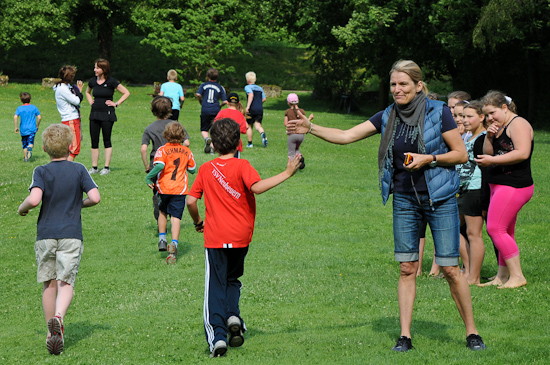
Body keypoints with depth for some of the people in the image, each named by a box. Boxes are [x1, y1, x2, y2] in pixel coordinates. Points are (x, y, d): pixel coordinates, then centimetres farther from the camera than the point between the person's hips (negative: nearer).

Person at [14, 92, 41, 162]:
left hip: (23, 129, 0)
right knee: (30, 142, -3)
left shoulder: (19, 108, -1)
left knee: (24, 144, 14)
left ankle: (25, 157, 17)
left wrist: (15, 127, -8)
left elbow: (15, 117, -15)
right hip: (32, 128, 0)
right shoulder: (34, 107, 3)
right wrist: (37, 126, 16)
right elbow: (39, 117, 2)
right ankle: (30, 148, -36)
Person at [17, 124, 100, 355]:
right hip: (71, 235, 0)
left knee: (49, 284, 11)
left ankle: (51, 332, 15)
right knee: (66, 283, -3)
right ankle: (58, 317, -31)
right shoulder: (79, 170, 1)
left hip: (45, 235, 1)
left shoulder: (41, 172, -2)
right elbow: (95, 197, -6)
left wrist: (22, 208, 3)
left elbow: (34, 199, -17)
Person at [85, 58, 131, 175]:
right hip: (94, 114, 5)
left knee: (107, 141, 0)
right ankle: (94, 167, 11)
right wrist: (90, 101, 12)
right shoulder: (92, 81, 7)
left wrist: (116, 104, -8)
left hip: (107, 114, -5)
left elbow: (126, 93, -4)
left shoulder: (111, 82, -8)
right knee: (94, 141, 5)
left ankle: (107, 167, 5)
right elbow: (87, 92, 29)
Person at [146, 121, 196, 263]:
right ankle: (174, 245, -15)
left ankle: (162, 239, 20)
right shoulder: (186, 151, 4)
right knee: (176, 217, -2)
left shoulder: (162, 150, -7)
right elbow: (193, 170, 13)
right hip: (180, 189, 1)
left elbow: (159, 166, -22)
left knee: (162, 212, 24)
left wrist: (149, 178, -11)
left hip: (164, 188, -1)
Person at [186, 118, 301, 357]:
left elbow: (191, 200, 3)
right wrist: (287, 174, -22)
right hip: (240, 236, 0)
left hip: (215, 237, 0)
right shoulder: (241, 166, -7)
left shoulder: (206, 169, 3)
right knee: (232, 279, 22)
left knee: (215, 285, 2)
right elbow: (257, 187, -25)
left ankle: (217, 335, -13)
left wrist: (198, 222, 21)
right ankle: (233, 316, -3)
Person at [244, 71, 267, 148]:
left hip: (251, 109, -4)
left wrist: (248, 106, -23)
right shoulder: (260, 88, 17)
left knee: (249, 126, 10)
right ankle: (263, 134, -33)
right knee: (258, 125, 0)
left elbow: (251, 95, -19)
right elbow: (264, 99, 16)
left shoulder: (248, 87, -1)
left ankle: (250, 143, 13)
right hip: (260, 109, 4)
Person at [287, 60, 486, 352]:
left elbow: (461, 154, -4)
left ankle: (472, 332, 10)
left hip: (439, 199, -4)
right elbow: (346, 136, 2)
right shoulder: (387, 117, 5)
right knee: (407, 268, 3)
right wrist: (310, 128, -11)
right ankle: (405, 336, 7)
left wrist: (429, 158, -18)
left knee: (450, 268, -3)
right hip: (404, 201, 4)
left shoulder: (438, 112, -8)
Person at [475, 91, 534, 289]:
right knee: (505, 232, 10)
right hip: (500, 184, 10)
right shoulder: (499, 127, 18)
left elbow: (522, 153, -23)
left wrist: (492, 160, -18)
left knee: (495, 229, -14)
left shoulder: (518, 124, -11)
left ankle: (517, 276, -11)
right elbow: (488, 153, 18)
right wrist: (489, 137, -1)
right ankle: (502, 276, 13)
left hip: (513, 185, -10)